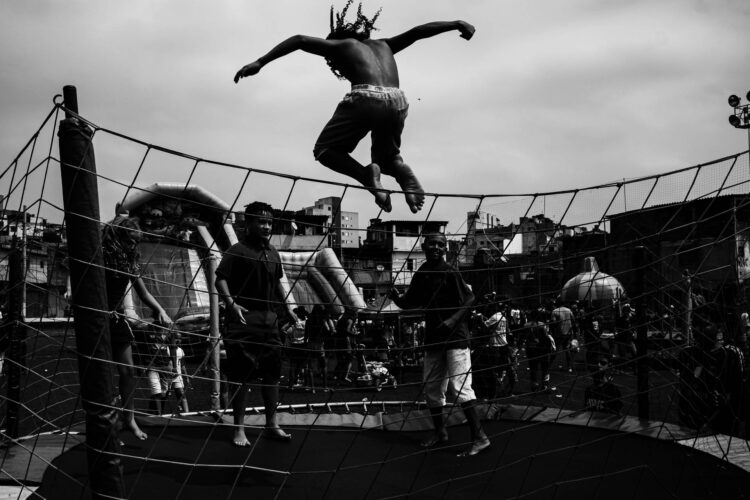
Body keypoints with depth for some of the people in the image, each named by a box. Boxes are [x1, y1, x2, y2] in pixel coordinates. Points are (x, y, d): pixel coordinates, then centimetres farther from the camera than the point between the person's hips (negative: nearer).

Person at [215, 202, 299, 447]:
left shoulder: (272, 253, 15)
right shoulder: (238, 251, -6)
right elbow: (220, 279, -12)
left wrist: (286, 309, 22)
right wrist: (231, 303, -25)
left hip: (269, 319, 7)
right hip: (244, 319, -6)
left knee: (272, 373, 10)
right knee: (241, 375, -1)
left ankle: (272, 425, 22)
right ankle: (239, 429, 8)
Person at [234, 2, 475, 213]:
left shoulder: (339, 45, 23)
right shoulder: (383, 45, 35)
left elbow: (299, 40, 13)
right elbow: (417, 32, 30)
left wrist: (259, 63, 9)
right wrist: (455, 24, 30)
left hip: (365, 97, -5)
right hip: (397, 102, 5)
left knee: (325, 150, 14)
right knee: (387, 156, 30)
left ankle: (367, 176, -13)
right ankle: (403, 173, -5)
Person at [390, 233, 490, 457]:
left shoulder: (449, 272, -10)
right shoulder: (421, 274, 8)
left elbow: (469, 298, -13)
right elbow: (411, 302, 13)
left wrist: (453, 319, -24)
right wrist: (397, 298, -8)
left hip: (456, 337, -7)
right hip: (433, 337, 7)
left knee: (459, 386, -13)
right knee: (430, 387, 14)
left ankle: (480, 438, -10)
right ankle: (440, 431, 31)